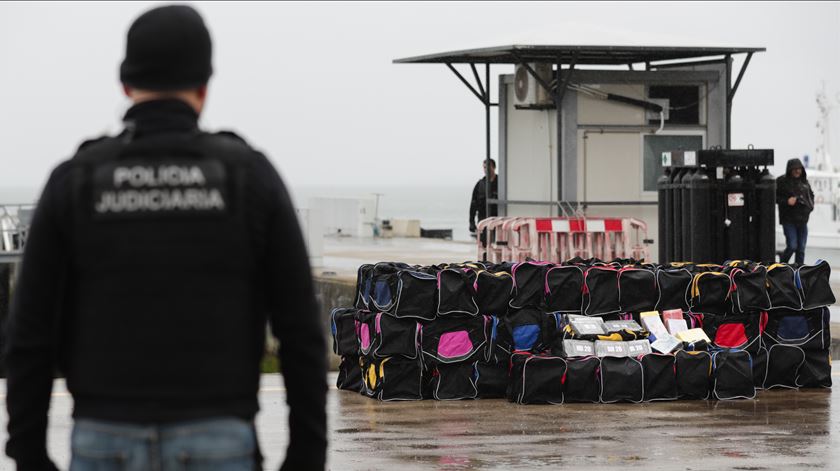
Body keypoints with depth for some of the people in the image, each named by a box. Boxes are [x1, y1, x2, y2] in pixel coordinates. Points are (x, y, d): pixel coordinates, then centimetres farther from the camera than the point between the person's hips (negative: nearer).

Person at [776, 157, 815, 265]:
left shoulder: (804, 181, 9)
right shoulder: (782, 181, -7)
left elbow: (811, 195, 25)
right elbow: (775, 197, -6)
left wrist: (810, 205, 8)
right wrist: (786, 201, -19)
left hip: (802, 220, 5)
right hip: (789, 220, -5)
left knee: (801, 248, 5)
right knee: (792, 246, -11)